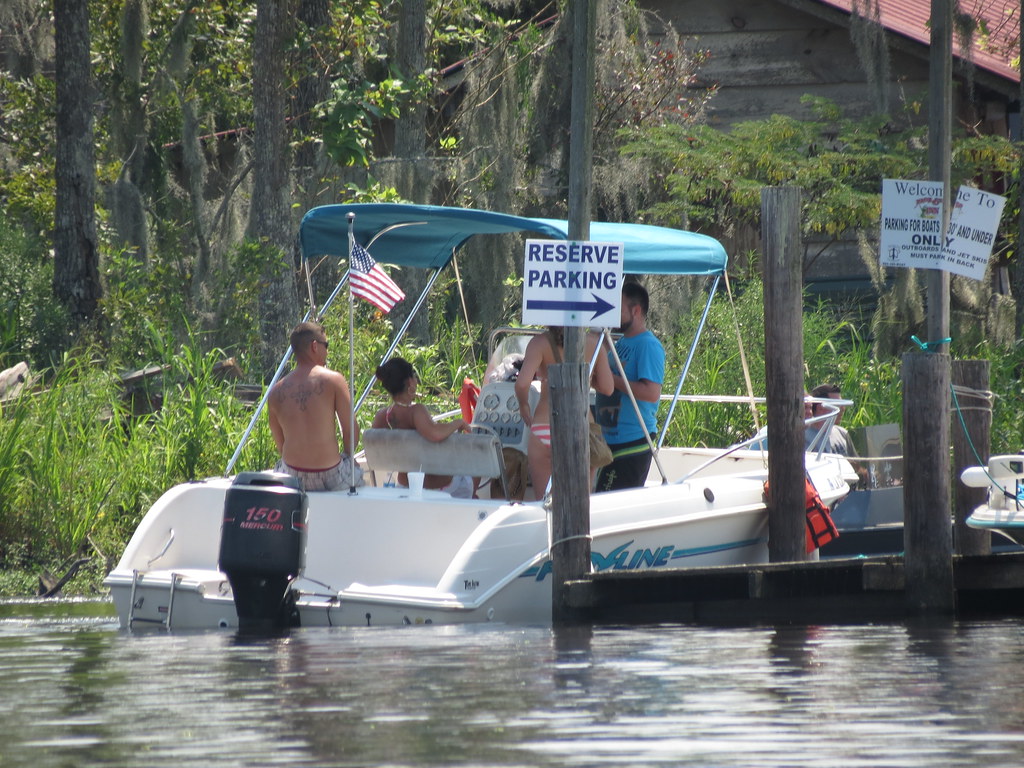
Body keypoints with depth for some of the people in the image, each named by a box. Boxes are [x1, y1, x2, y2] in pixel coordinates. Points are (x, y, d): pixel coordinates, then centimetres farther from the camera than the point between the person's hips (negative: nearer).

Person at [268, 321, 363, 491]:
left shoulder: (276, 392, 1)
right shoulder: (334, 380, -9)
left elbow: (280, 446, 8)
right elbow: (351, 431, -7)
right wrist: (346, 456, 13)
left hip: (293, 479, 3)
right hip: (330, 478, -3)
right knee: (356, 472, 31)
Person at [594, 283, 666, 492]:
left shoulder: (648, 345, -12)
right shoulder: (619, 344, 18)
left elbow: (652, 393, -23)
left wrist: (611, 379, -19)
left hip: (633, 442, -10)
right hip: (612, 441, 10)